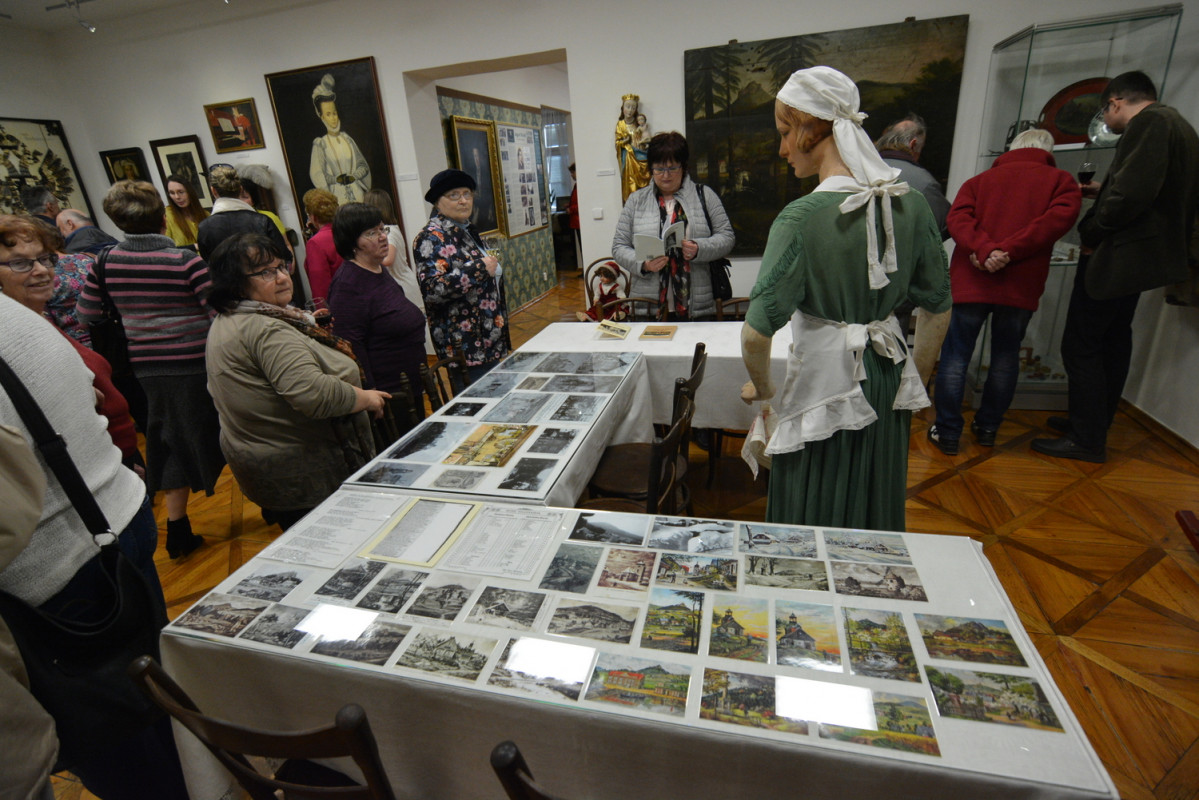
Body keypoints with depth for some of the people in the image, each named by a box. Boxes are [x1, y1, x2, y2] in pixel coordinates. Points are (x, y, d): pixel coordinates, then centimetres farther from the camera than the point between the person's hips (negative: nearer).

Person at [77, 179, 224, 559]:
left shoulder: (106, 263, 0)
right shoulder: (185, 261, -14)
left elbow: (86, 313, 10)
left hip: (145, 368, 4)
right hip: (194, 365, -4)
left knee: (171, 443, 16)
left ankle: (177, 531, 23)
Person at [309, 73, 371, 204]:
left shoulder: (347, 138, 12)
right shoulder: (320, 144, 3)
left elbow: (363, 165, 10)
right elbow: (316, 174, -3)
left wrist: (353, 177, -7)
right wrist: (336, 179, -16)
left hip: (357, 191, 3)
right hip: (337, 196, -3)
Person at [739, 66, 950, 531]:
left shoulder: (802, 217, -20)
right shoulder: (911, 202, 0)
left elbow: (758, 331, -23)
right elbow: (938, 302, 8)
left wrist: (760, 386, -5)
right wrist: (915, 372, 21)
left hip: (826, 379, -6)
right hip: (890, 376, 7)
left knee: (819, 522, 11)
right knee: (876, 513, 24)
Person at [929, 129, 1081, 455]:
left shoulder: (980, 180, 12)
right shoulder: (1061, 181, 8)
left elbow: (958, 217, -6)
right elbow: (1059, 217, -11)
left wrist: (984, 250, -18)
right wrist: (1008, 250, -16)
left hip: (972, 280, 0)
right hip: (1022, 285, 1)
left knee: (955, 355, 4)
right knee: (1006, 356, 14)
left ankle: (948, 431, 4)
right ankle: (988, 427, 24)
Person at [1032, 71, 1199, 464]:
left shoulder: (1150, 121, -14)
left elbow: (1133, 192, -25)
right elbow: (1160, 194, 18)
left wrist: (1092, 233, -13)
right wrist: (1102, 193, 20)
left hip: (1117, 256, -11)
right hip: (1140, 255, 11)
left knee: (1081, 346, -6)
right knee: (1114, 340, 17)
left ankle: (1087, 439, -1)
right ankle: (1095, 422, 30)